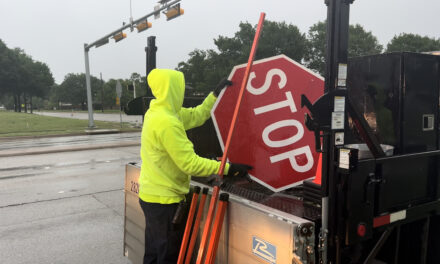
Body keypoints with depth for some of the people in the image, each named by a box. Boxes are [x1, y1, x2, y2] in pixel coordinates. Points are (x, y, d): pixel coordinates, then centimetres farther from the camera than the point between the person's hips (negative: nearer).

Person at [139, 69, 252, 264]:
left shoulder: (156, 112, 6)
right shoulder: (167, 122, -25)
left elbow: (196, 116, 15)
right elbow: (190, 163, -25)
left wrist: (216, 94, 16)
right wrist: (229, 169, -20)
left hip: (151, 196, 10)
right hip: (165, 200, -10)